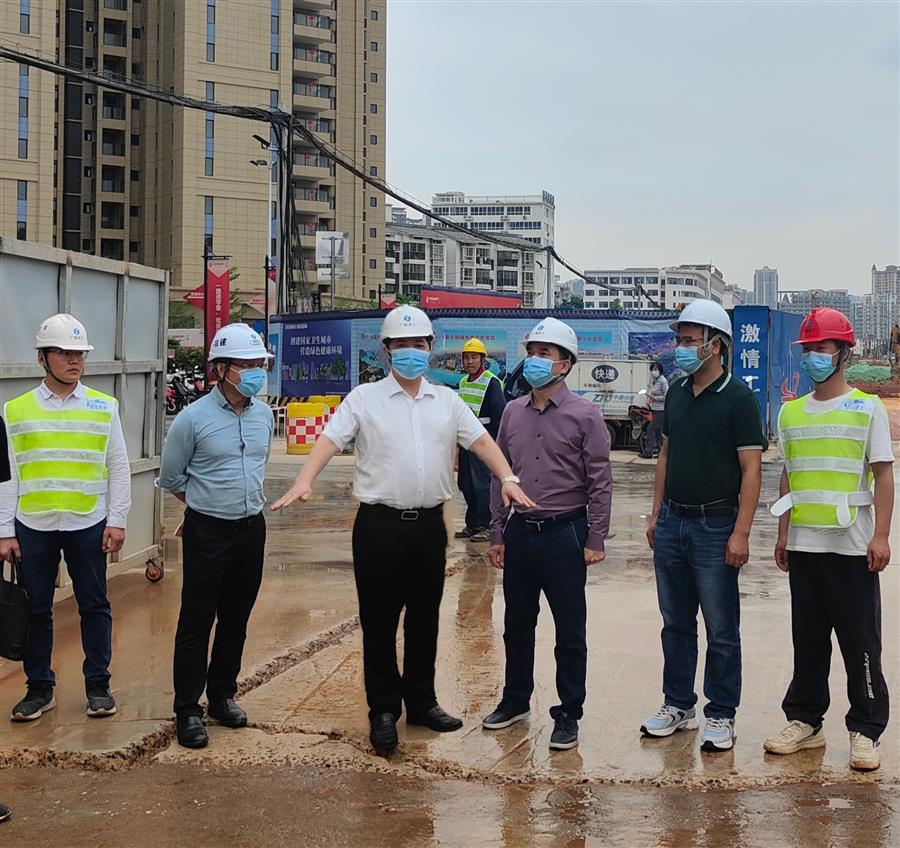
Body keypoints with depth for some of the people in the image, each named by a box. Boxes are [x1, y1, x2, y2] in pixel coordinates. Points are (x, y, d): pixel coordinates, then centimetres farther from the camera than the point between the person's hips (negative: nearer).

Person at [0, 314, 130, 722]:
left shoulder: (104, 407, 3)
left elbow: (119, 467, 5)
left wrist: (117, 520, -1)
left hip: (88, 525, 0)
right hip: (33, 526, 0)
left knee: (94, 606, 6)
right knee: (35, 609, 8)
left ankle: (98, 685, 19)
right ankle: (40, 688, 20)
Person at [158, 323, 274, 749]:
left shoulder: (265, 415, 5)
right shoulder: (193, 418, -11)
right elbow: (171, 477, 0)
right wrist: (208, 504, 9)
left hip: (251, 529, 5)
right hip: (207, 533, -5)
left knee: (236, 619, 14)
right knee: (196, 623, -1)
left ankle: (222, 695, 28)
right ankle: (187, 710, 8)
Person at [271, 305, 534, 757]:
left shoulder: (447, 401, 10)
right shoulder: (364, 399, 0)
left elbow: (480, 440, 5)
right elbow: (330, 440, -8)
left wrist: (507, 477, -12)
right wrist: (303, 481, -24)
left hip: (429, 524, 3)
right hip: (380, 525, -3)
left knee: (424, 618, 13)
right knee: (379, 621, 3)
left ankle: (421, 702, 27)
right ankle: (383, 710, 15)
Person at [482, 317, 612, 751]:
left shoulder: (583, 414, -7)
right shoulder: (513, 412, 7)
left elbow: (600, 482, -7)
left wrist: (594, 541, -10)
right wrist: (497, 534, 9)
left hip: (565, 533, -5)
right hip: (520, 532, 5)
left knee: (569, 631, 4)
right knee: (517, 624, 16)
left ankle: (568, 715, 16)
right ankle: (515, 700, 32)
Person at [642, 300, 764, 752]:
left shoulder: (738, 397, -10)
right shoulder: (677, 393, 10)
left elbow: (751, 468, -12)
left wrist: (741, 532, -17)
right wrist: (656, 514, 14)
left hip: (715, 526, -6)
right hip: (672, 523, 6)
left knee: (721, 630, 2)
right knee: (675, 624, 13)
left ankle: (721, 715, 13)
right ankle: (678, 705, 25)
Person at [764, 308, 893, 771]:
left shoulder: (867, 408, -2)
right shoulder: (790, 413, 12)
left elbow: (884, 475, -5)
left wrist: (881, 536, -12)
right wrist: (782, 536, 14)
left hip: (852, 547, -4)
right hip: (803, 546, 5)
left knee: (860, 643, 1)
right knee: (807, 642, 12)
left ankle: (865, 731, 9)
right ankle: (805, 721, 22)